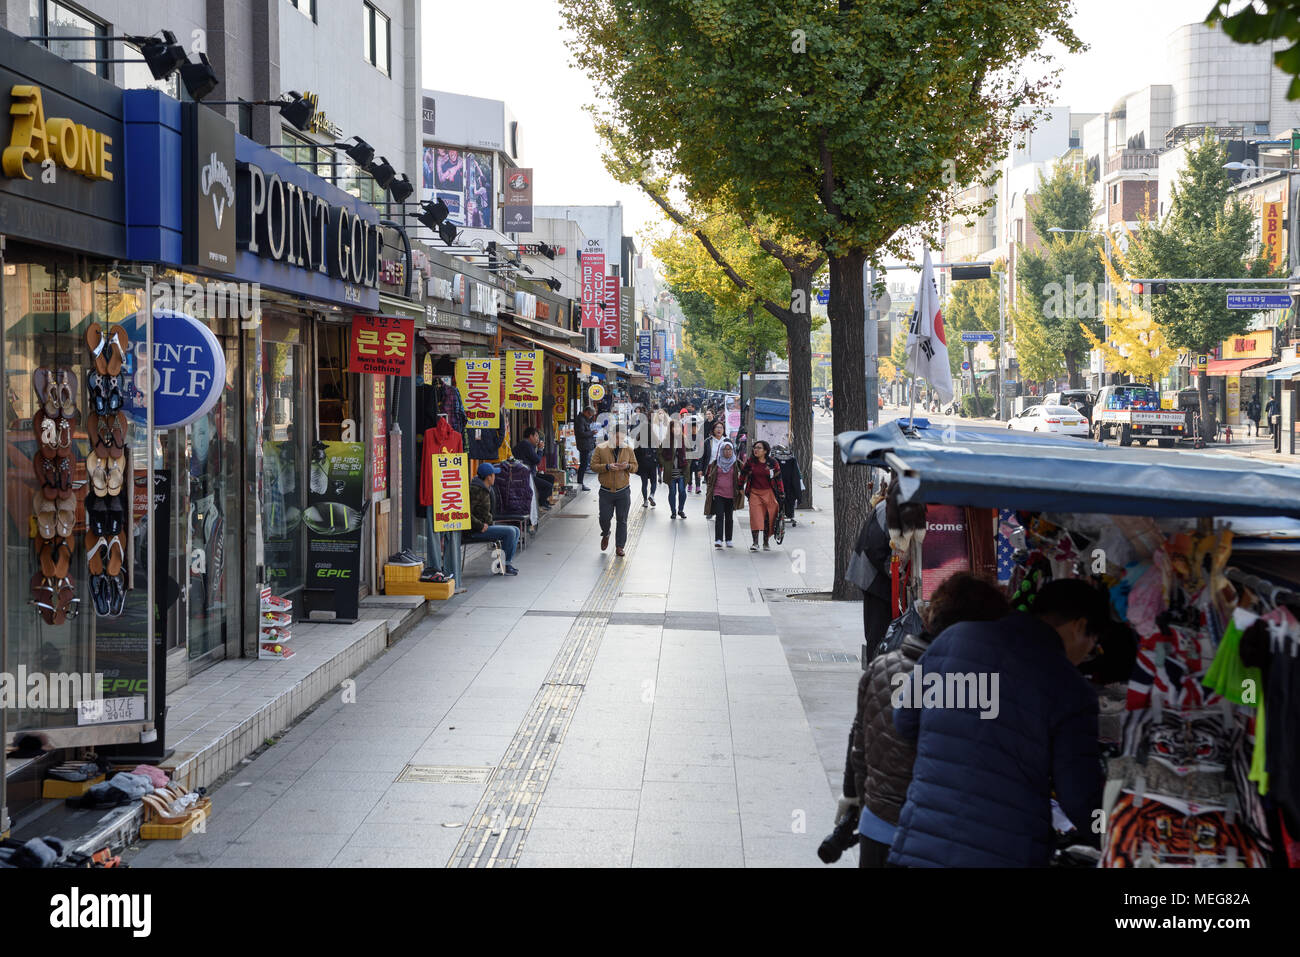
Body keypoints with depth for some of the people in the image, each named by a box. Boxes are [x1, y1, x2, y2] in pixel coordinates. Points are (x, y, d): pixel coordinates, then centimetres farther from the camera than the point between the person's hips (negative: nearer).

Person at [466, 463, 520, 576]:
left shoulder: (485, 489, 15)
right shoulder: (476, 490, -18)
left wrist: (488, 523, 12)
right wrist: (481, 526, -21)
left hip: (485, 527, 10)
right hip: (473, 532, -10)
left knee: (515, 530, 7)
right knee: (510, 532, -20)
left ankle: (507, 563, 5)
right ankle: (504, 565, -9)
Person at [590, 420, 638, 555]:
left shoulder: (628, 449, 5)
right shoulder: (600, 448, -2)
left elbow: (635, 467, 10)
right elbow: (593, 466, -4)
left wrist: (627, 466, -14)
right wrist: (607, 467, -20)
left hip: (623, 491, 1)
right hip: (606, 492, -1)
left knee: (622, 520, 3)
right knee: (604, 518, -1)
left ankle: (619, 546, 12)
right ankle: (605, 535, 33)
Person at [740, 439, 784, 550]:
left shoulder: (772, 463, -2)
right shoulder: (750, 461, 1)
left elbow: (778, 479, 4)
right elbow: (743, 474, 13)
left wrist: (781, 493, 3)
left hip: (769, 493, 0)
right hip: (754, 492, 0)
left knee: (768, 518, 3)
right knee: (755, 516, -14)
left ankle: (766, 542, 16)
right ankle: (755, 542, -14)